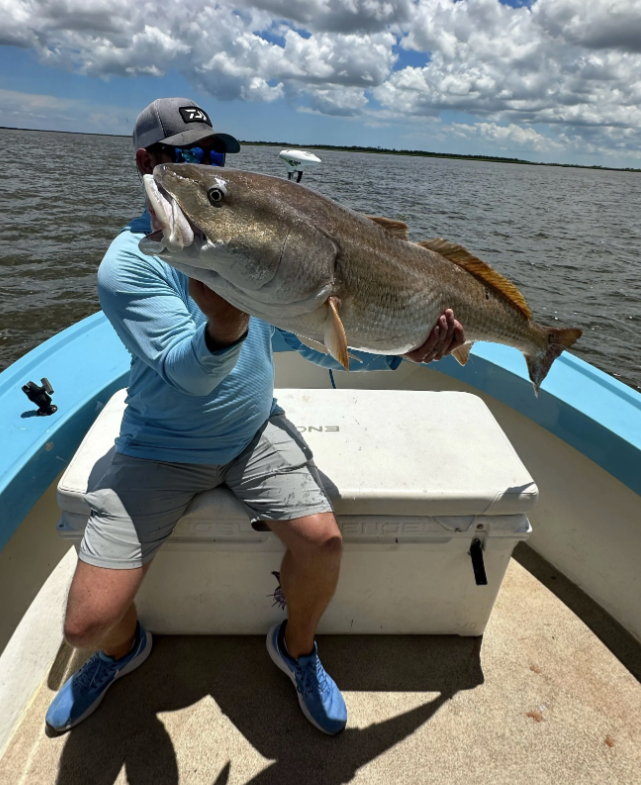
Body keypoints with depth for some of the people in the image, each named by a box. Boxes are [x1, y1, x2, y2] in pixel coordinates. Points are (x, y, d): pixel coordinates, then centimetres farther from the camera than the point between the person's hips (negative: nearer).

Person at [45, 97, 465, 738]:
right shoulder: (128, 262, -12)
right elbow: (187, 371, -23)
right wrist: (224, 325, -46)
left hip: (255, 431, 3)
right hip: (162, 447, -2)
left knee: (321, 540, -19)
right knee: (87, 622, -9)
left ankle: (296, 647, 17)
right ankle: (123, 648, 32)